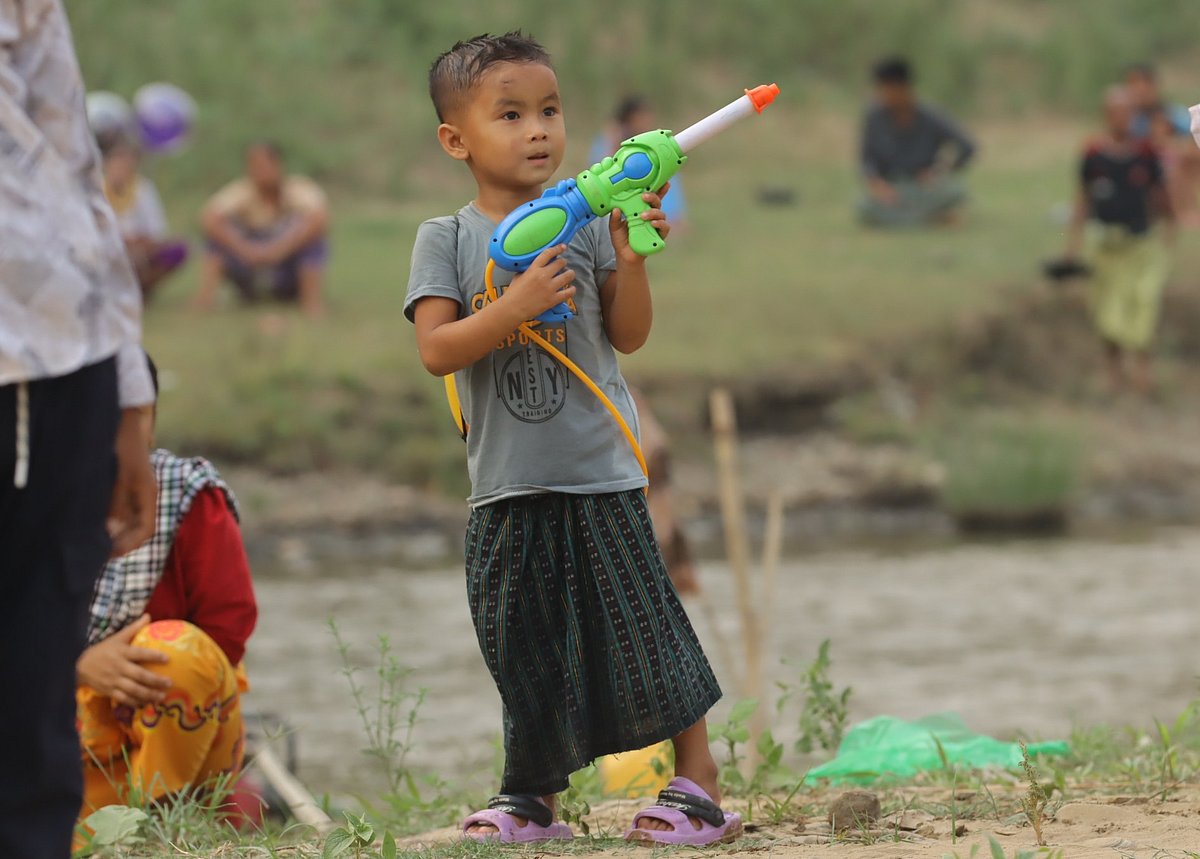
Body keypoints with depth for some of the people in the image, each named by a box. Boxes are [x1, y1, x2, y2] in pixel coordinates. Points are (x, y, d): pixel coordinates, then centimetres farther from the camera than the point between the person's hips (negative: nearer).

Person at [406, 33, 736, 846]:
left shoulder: (585, 222, 1)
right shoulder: (447, 240, 1)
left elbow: (629, 336, 1)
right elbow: (436, 350, -10)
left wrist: (630, 261, -14)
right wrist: (515, 305, -23)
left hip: (600, 473, -1)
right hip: (508, 482, 1)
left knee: (639, 618, -2)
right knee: (520, 640, 8)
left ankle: (699, 782, 5)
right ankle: (534, 796, 21)